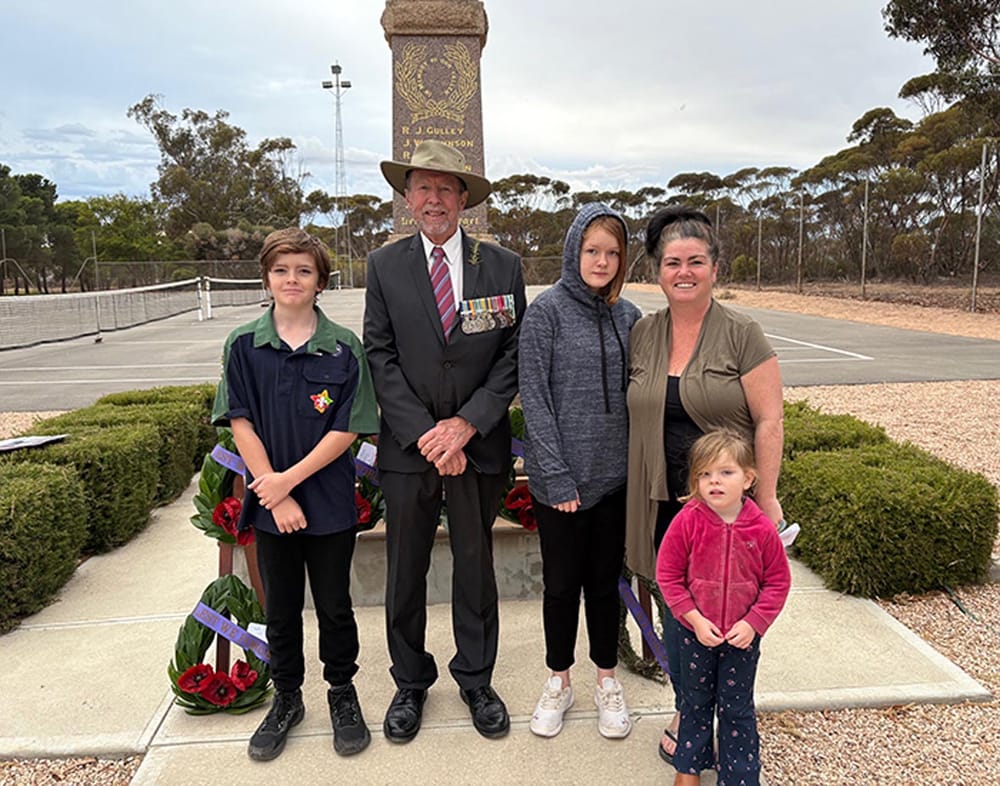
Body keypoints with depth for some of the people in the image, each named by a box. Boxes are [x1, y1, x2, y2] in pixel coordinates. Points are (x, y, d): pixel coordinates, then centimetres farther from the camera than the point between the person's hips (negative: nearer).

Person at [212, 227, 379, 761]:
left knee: (334, 606, 12)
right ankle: (286, 698, 36)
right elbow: (240, 424, -4)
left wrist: (289, 478, -15)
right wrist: (275, 495, -11)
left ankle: (342, 693, 34)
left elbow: (347, 429, -9)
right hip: (269, 503, 2)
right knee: (280, 608, 16)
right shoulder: (243, 346, -2)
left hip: (329, 502, -1)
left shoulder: (343, 348, -6)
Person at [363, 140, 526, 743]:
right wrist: (424, 433, -12)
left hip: (479, 443, 0)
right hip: (407, 445, 0)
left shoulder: (503, 266, 1)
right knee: (405, 572, 12)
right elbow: (381, 357, -3)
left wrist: (467, 423, -13)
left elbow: (514, 354, -1)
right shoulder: (384, 266, 1)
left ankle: (476, 678, 34)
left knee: (476, 566, 13)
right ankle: (411, 682, 33)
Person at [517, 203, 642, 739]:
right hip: (559, 477, -3)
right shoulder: (547, 310, -7)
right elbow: (533, 397, -10)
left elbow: (634, 394, 9)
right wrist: (556, 474, -14)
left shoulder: (628, 317, 5)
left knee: (606, 580, 15)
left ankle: (607, 681, 34)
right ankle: (558, 683, 31)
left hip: (614, 475, 3)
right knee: (561, 583, 10)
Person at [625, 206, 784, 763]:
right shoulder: (643, 334, 5)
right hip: (664, 504, 4)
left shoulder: (742, 334, -8)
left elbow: (769, 421, -9)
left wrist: (766, 499, -12)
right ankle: (686, 712, 35)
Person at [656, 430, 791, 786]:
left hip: (743, 636, 0)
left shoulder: (762, 529, -14)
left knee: (737, 709, 14)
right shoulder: (687, 521, -17)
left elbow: (778, 582, -5)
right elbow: (668, 575, -11)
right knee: (696, 703, 20)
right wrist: (695, 619, -16)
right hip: (696, 633, 0)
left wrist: (753, 623, -13)